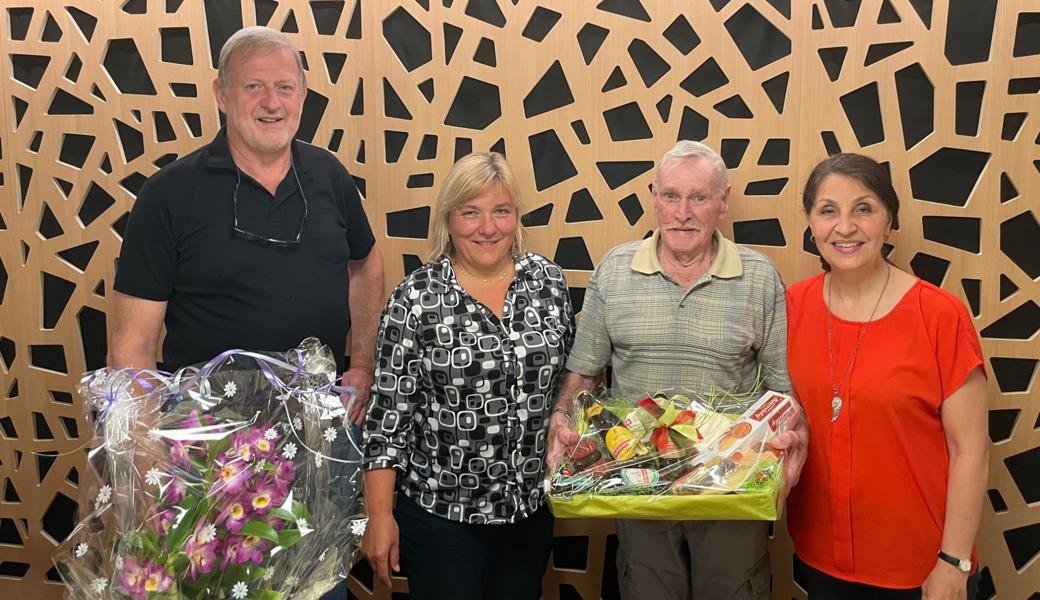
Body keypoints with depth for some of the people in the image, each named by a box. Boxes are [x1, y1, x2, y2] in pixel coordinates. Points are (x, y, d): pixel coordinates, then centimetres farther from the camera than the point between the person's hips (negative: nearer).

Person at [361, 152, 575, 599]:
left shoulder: (548, 280, -2)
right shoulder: (416, 298, -12)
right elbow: (388, 411, -10)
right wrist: (380, 516, -10)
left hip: (531, 504, 4)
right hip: (439, 510, -3)